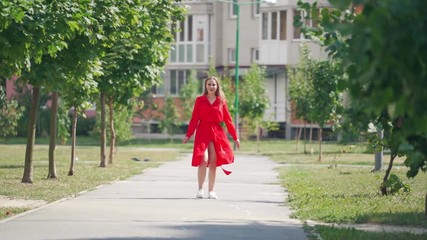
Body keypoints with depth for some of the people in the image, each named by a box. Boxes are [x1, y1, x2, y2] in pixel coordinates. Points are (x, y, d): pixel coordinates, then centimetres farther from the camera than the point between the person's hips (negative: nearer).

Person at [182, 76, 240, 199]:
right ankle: (200, 189, -7)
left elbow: (228, 120, 10)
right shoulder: (199, 100, 6)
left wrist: (235, 137, 8)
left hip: (217, 133, 2)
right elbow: (194, 119, 4)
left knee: (213, 162, 2)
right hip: (202, 132, -2)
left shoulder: (221, 101, 8)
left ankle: (211, 191, 11)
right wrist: (188, 135, -3)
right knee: (203, 160, -15)